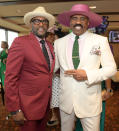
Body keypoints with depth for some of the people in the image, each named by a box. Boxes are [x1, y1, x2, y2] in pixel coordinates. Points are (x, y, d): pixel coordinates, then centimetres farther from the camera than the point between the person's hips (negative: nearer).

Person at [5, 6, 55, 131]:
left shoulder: (49, 45, 8)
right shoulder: (20, 42, -14)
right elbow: (10, 78, -16)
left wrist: (49, 99, 11)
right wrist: (14, 110, -16)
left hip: (45, 103, 7)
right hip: (28, 105, -6)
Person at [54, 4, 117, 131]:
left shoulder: (100, 40, -4)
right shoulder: (59, 42, 2)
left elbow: (111, 68, -5)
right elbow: (53, 67, 9)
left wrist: (87, 75, -18)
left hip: (89, 101, -2)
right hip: (65, 100, 3)